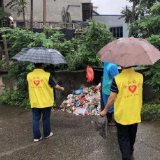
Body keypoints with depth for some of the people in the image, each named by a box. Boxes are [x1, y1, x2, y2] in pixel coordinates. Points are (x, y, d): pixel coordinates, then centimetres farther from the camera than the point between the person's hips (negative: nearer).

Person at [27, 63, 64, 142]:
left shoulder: (29, 75, -1)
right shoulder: (46, 75, -13)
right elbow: (55, 85, -3)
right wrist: (61, 88, 18)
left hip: (34, 102, 3)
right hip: (45, 101, -3)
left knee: (35, 119, 10)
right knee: (46, 118, 13)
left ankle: (36, 137, 13)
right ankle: (47, 134, 26)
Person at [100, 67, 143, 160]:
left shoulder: (117, 79, -20)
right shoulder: (140, 76, -6)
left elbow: (112, 98, -15)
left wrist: (105, 110, -3)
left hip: (122, 115, -4)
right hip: (135, 114, 5)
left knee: (123, 138, 11)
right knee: (132, 135, 25)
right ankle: (130, 151, 47)